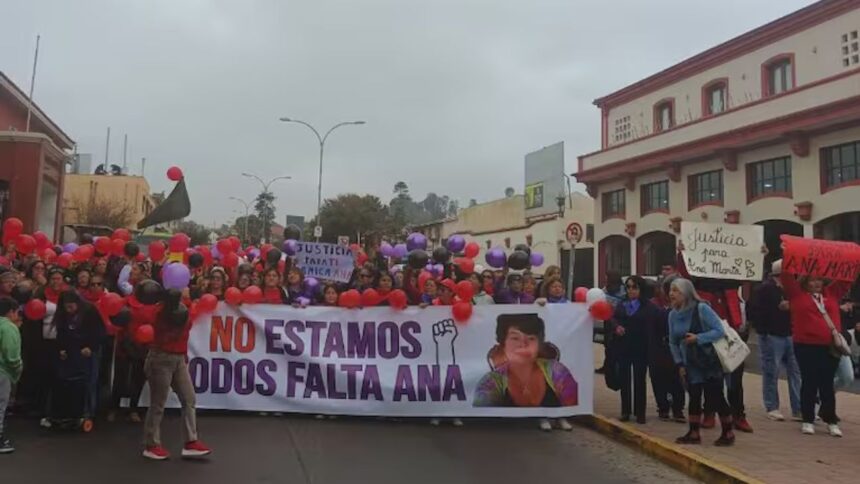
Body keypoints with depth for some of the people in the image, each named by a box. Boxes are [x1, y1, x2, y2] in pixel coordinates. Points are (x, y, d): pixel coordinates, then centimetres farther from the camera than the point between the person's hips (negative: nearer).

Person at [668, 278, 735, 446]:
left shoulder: (702, 308, -17)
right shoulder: (673, 314, 0)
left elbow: (720, 330, -18)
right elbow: (673, 342, 9)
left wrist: (698, 338, -27)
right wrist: (679, 363, 4)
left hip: (710, 361, -5)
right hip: (690, 364, 5)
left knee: (716, 397, -1)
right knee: (694, 397, 7)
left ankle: (728, 434, 15)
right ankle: (694, 434, 17)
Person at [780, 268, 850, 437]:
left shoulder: (832, 293, 14)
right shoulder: (797, 294, 3)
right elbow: (786, 275, -2)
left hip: (830, 347, 3)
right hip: (806, 346, -3)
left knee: (827, 384, 9)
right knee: (809, 383, 4)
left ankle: (831, 421, 18)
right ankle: (808, 420, 13)